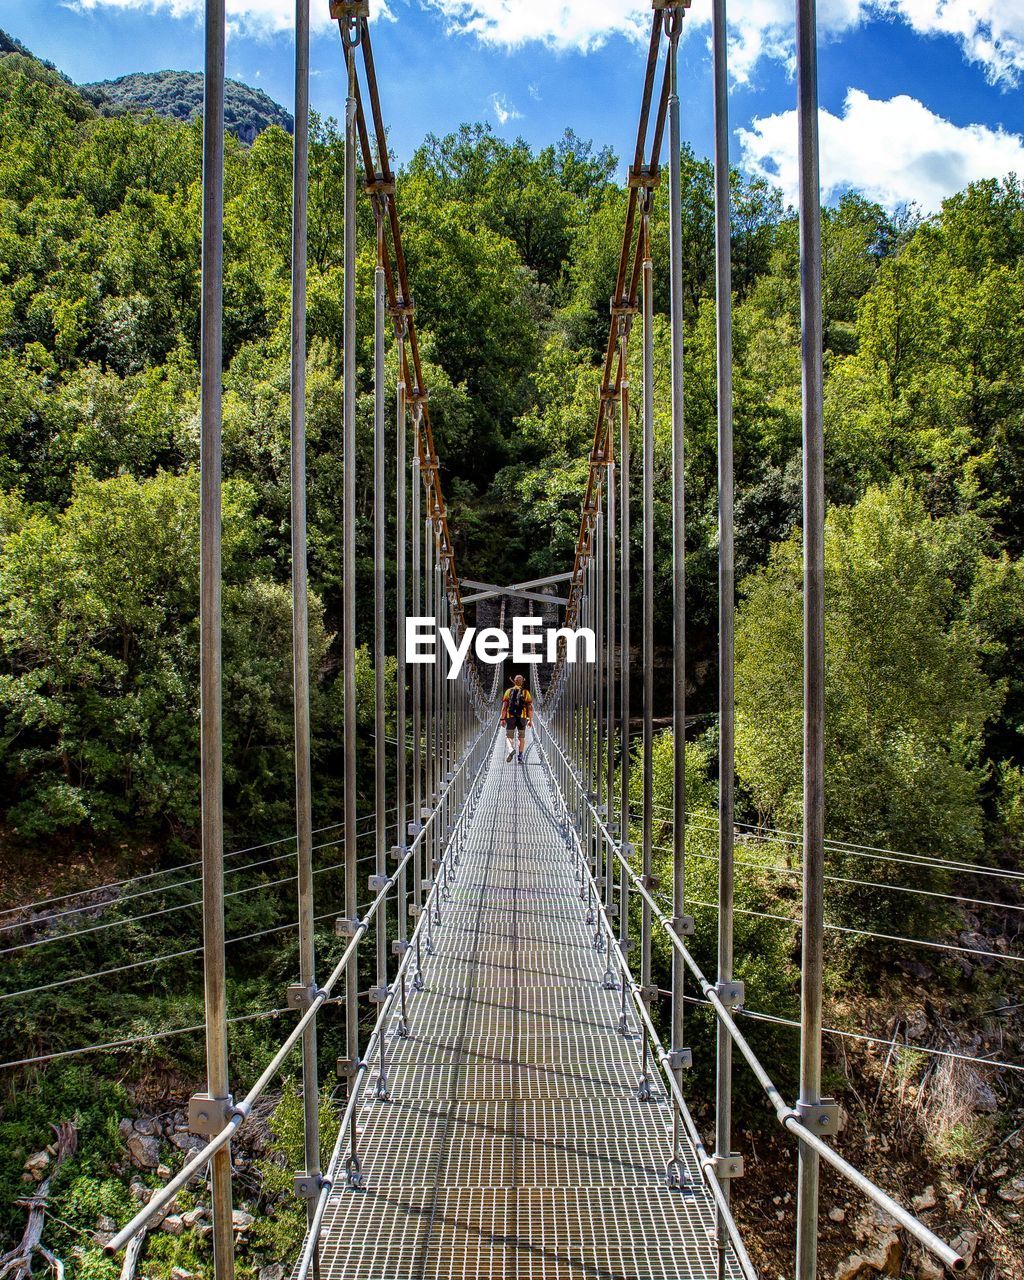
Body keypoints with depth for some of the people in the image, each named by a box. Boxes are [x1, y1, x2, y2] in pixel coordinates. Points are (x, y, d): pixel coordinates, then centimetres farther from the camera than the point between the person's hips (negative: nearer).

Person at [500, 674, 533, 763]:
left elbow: (504, 706, -3)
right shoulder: (526, 692, 5)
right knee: (521, 738, 14)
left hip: (510, 718, -1)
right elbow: (530, 708, 0)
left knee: (509, 737, 7)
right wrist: (530, 720, 4)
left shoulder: (509, 691, 4)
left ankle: (511, 749, -22)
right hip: (522, 718, 1)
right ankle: (520, 757, 8)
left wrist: (502, 719, -1)